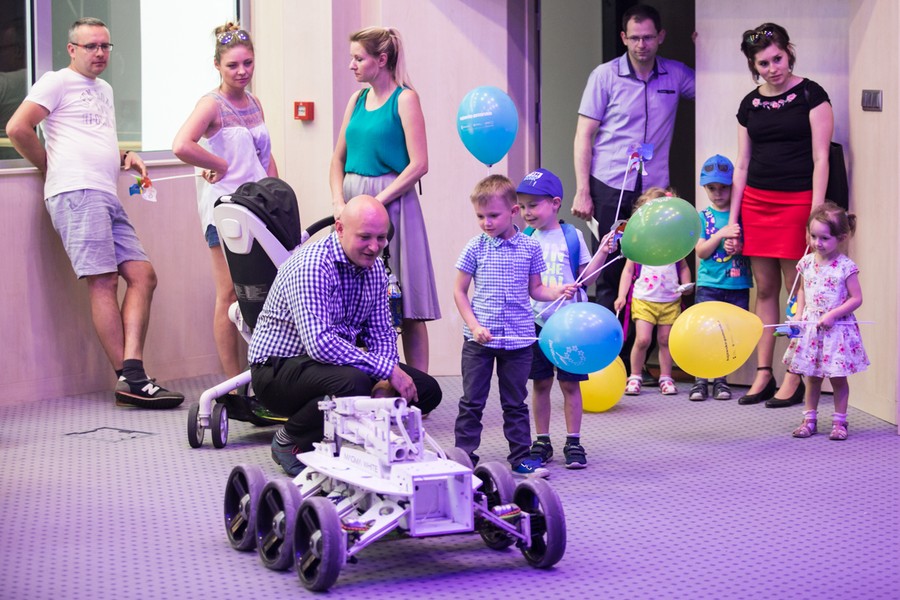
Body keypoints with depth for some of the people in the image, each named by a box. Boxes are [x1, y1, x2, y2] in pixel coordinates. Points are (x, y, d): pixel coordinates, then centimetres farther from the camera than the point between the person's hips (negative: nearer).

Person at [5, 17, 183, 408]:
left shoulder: (104, 90, 27)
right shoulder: (57, 83, 2)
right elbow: (17, 129, -8)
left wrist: (125, 157, 15)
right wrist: (52, 169, 2)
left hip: (107, 198, 9)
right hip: (77, 193, -9)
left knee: (142, 275, -1)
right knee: (104, 280, -12)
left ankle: (132, 373, -8)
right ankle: (129, 379, -13)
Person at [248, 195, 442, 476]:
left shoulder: (375, 267, 2)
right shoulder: (312, 266, -25)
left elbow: (381, 334, 8)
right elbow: (320, 344, -34)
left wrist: (385, 382, -12)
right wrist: (388, 371, -30)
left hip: (338, 361, 8)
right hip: (278, 368, -8)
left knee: (427, 390, -3)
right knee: (352, 382, -38)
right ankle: (290, 440, -10)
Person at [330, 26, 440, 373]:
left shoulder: (405, 99, -6)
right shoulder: (357, 100, 13)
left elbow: (419, 165, -13)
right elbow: (338, 158, 15)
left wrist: (376, 202, -16)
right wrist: (339, 201, -2)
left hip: (391, 201, -6)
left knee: (406, 305, -4)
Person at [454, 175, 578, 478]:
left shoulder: (530, 247, 2)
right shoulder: (476, 247, -2)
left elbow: (535, 289, 11)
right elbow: (460, 291, 2)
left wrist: (558, 291, -9)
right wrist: (474, 326, -9)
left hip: (518, 338, 1)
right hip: (479, 339, -1)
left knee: (515, 402, 11)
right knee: (472, 401, 4)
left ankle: (521, 456, 18)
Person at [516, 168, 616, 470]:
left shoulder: (572, 236, -2)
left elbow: (586, 278, 0)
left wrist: (602, 252, -10)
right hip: (536, 321, 2)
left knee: (570, 383, 3)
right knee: (541, 383, 8)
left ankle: (573, 442, 11)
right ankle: (542, 442, 17)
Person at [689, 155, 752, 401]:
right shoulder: (703, 217, 4)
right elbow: (701, 251, -2)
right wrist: (721, 235, -15)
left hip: (738, 285, 1)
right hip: (709, 285, -1)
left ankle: (720, 379, 14)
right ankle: (700, 380, 2)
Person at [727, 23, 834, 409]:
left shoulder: (810, 95, -2)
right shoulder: (750, 105, 11)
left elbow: (820, 158, -6)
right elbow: (742, 166, 14)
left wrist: (816, 213, -12)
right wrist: (732, 218, 9)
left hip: (796, 200, -5)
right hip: (756, 202, 5)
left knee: (798, 290, -3)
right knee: (765, 289, 8)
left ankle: (795, 379, 2)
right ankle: (763, 374, 13)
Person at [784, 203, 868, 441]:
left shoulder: (845, 267, -12)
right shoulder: (807, 262, 2)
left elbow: (856, 298, -10)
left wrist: (832, 315, -18)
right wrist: (799, 315, 1)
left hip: (837, 329, -4)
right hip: (810, 329, 4)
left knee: (838, 377, 4)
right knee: (812, 376, 11)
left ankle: (839, 421, 15)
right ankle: (809, 419, 20)